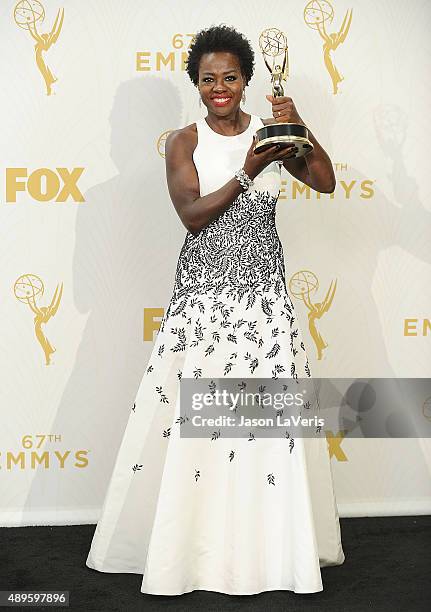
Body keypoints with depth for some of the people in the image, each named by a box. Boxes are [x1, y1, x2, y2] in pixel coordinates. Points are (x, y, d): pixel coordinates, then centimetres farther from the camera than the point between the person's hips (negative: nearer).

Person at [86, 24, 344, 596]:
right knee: (194, 410, -1)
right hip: (202, 286, -1)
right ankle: (193, 540, 16)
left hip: (263, 286, 1)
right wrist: (248, 172, -21)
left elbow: (326, 182, -6)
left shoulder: (270, 130, 5)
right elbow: (192, 214, -12)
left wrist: (300, 129, -19)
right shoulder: (184, 141, 1)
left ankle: (270, 544, 17)